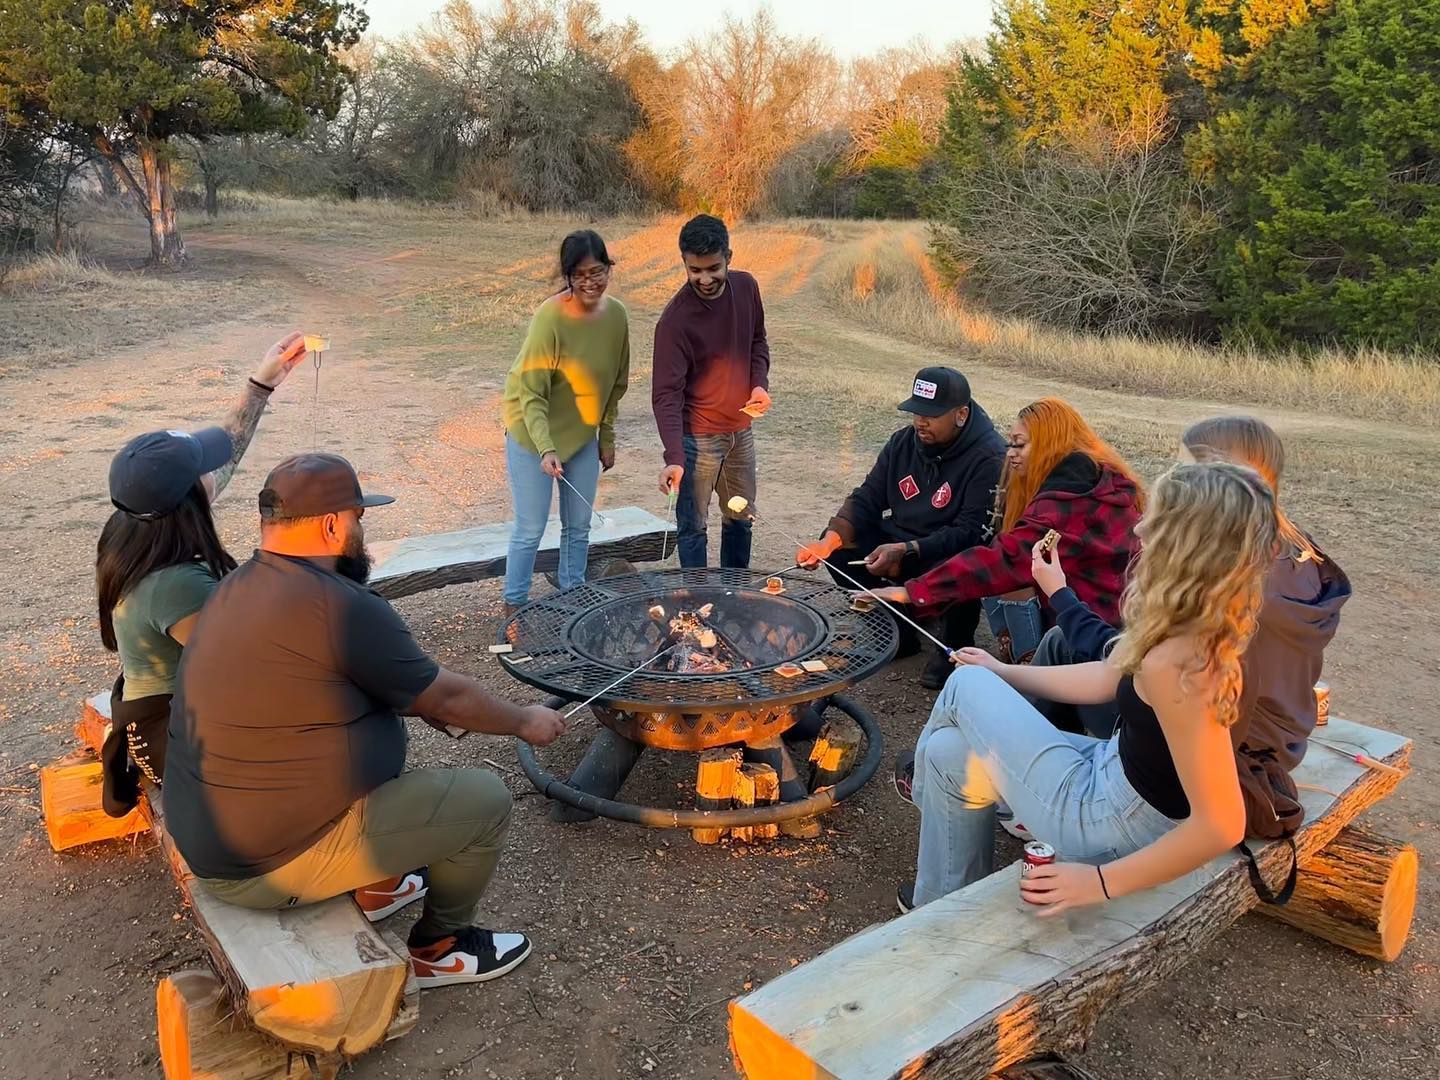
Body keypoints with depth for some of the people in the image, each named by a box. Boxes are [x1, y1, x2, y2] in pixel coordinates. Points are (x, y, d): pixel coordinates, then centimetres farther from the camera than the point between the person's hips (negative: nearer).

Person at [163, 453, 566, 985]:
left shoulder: (237, 588, 3)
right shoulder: (340, 606, -24)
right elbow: (448, 697, -11)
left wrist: (420, 701, 18)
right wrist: (526, 721, 5)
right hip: (272, 863, -9)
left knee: (386, 716, 24)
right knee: (486, 799, -1)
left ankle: (377, 885, 33)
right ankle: (438, 948, 21)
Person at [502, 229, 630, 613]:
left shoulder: (616, 315, -7)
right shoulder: (550, 318, -25)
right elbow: (531, 393, -23)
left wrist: (607, 437, 9)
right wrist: (546, 449, -34)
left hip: (583, 435, 5)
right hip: (535, 436, -5)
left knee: (579, 527, 14)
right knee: (531, 529, 2)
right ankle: (514, 607, 19)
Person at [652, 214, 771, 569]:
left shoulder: (746, 287, -4)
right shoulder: (675, 320, -22)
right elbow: (666, 393, -24)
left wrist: (760, 383, -6)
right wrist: (674, 457, -35)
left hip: (741, 429, 6)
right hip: (697, 436, -6)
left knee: (741, 518, 19)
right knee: (693, 527, 2)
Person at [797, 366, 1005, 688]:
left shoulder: (989, 458, -19)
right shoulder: (904, 441, 0)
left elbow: (972, 532, -26)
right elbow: (866, 499, -2)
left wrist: (904, 551, -35)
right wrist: (830, 539, -21)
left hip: (953, 554, -6)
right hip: (897, 543, 6)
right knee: (839, 547, -12)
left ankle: (954, 644, -5)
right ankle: (897, 625, 6)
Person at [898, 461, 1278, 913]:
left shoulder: (1174, 662, -34)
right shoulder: (1202, 628, -5)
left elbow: (1222, 826, -33)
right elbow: (1108, 678, 11)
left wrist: (1103, 881, -24)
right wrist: (1003, 674, 21)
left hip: (1116, 821, -9)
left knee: (965, 685, 4)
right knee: (948, 753, 15)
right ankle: (945, 907, 34)